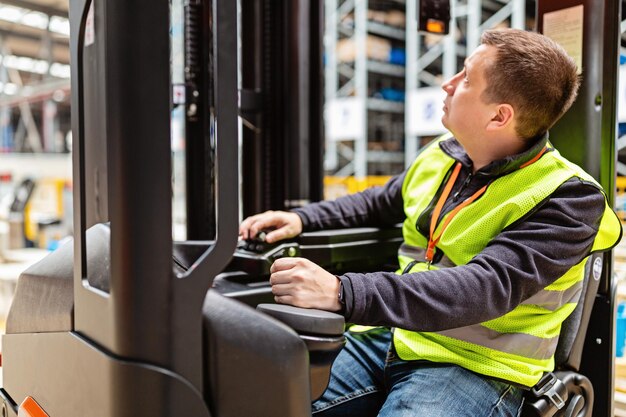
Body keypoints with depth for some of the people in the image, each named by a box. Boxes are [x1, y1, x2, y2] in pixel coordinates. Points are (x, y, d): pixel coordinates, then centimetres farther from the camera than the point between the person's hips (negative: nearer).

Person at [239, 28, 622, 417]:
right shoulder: (442, 155, 8)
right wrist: (300, 219, 9)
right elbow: (379, 203, 25)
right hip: (389, 337, 6)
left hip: (474, 367, -5)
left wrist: (343, 293, -38)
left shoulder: (568, 198, -13)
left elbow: (487, 288, -28)